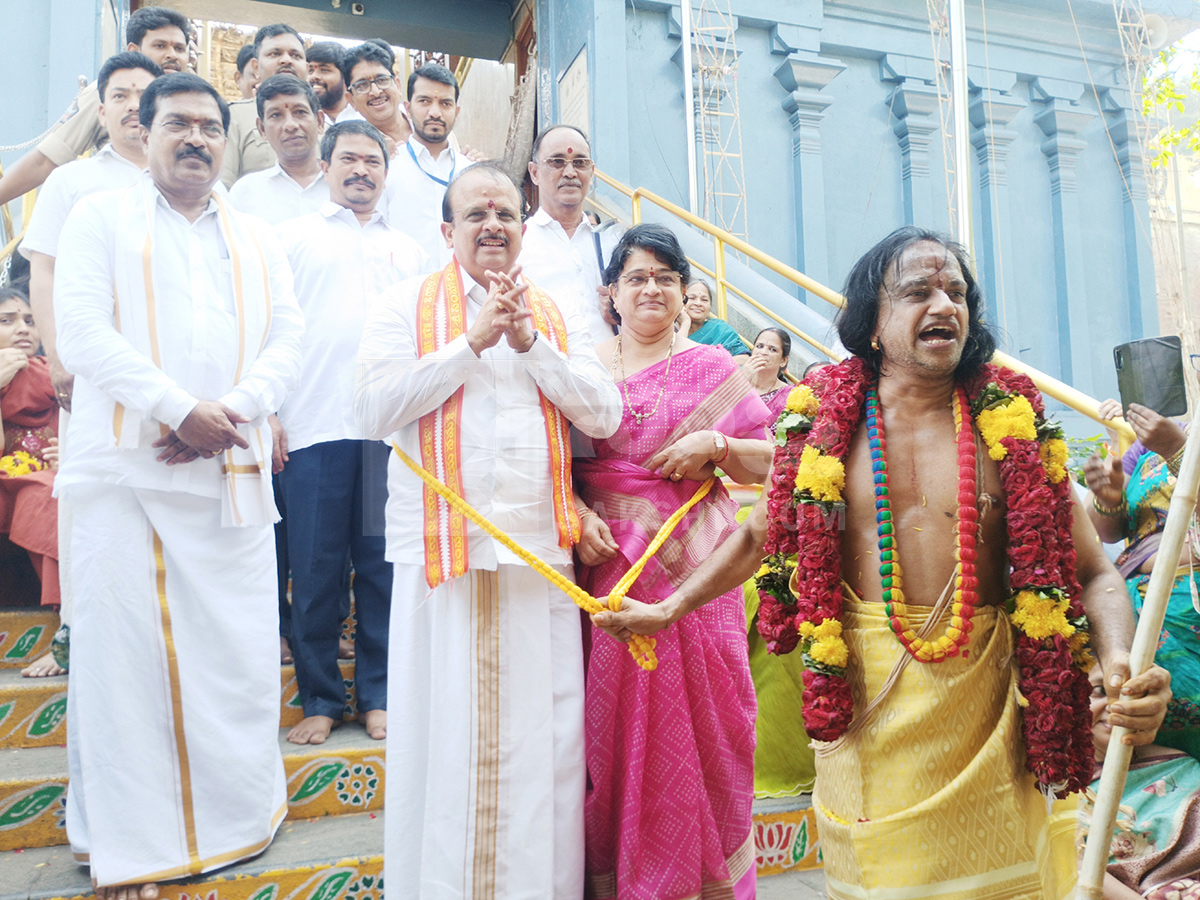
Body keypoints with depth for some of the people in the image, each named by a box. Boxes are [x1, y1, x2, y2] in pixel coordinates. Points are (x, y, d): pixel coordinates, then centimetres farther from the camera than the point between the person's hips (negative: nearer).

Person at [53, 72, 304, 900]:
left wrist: (234, 411, -10)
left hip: (236, 475, 3)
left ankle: (242, 817, 21)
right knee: (127, 650, 0)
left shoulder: (259, 240, 19)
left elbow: (288, 338, 8)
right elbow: (82, 333, -3)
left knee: (242, 649, 4)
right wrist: (182, 410, -14)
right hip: (128, 471, -2)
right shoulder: (101, 219, 10)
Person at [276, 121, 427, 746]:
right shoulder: (294, 237, 14)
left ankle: (378, 695, 16)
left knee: (383, 567, 4)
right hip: (313, 428, -2)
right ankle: (320, 700, 15)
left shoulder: (408, 249, 21)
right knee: (315, 570, 2)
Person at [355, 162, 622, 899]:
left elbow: (604, 415, 3)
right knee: (444, 732, 4)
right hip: (443, 550, -2)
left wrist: (531, 340, -6)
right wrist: (473, 340, -9)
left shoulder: (559, 317, 15)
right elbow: (377, 410, -8)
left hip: (541, 550, 2)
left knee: (542, 735, 7)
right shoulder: (408, 307, 7)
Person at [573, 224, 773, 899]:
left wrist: (716, 444, -9)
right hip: (607, 561, 0)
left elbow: (765, 464, 8)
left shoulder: (713, 367, 7)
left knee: (697, 712, 4)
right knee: (613, 713, 3)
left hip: (695, 564, 0)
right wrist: (577, 516, -9)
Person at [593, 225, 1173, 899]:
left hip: (984, 692, 0)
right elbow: (759, 537, 9)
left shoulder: (1012, 423, -3)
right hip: (864, 699, 0)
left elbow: (1093, 571, -1)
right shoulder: (828, 421, -3)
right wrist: (668, 609, 11)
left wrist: (1122, 660, -20)